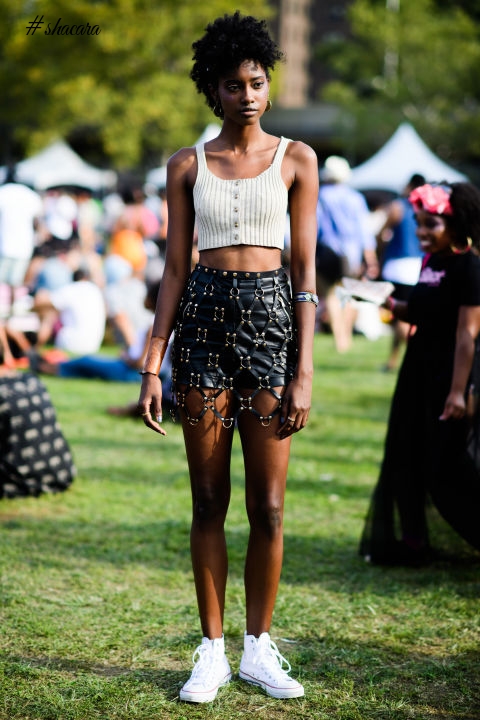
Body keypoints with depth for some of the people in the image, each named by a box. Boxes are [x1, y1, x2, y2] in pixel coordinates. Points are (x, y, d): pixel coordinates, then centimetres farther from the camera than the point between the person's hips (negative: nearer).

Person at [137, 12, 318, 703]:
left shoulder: (296, 160, 4)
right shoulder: (187, 165, 8)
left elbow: (305, 269, 1)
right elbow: (175, 269, 7)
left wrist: (304, 371, -5)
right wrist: (153, 365, 1)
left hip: (271, 316, -1)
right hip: (203, 316, 1)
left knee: (268, 504, 0)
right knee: (209, 501, 4)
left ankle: (259, 648, 14)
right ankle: (213, 650, 13)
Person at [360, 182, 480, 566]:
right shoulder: (431, 263, 9)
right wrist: (394, 306, 0)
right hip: (420, 371, 9)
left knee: (446, 466, -6)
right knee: (407, 460, 12)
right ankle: (412, 543, 23)